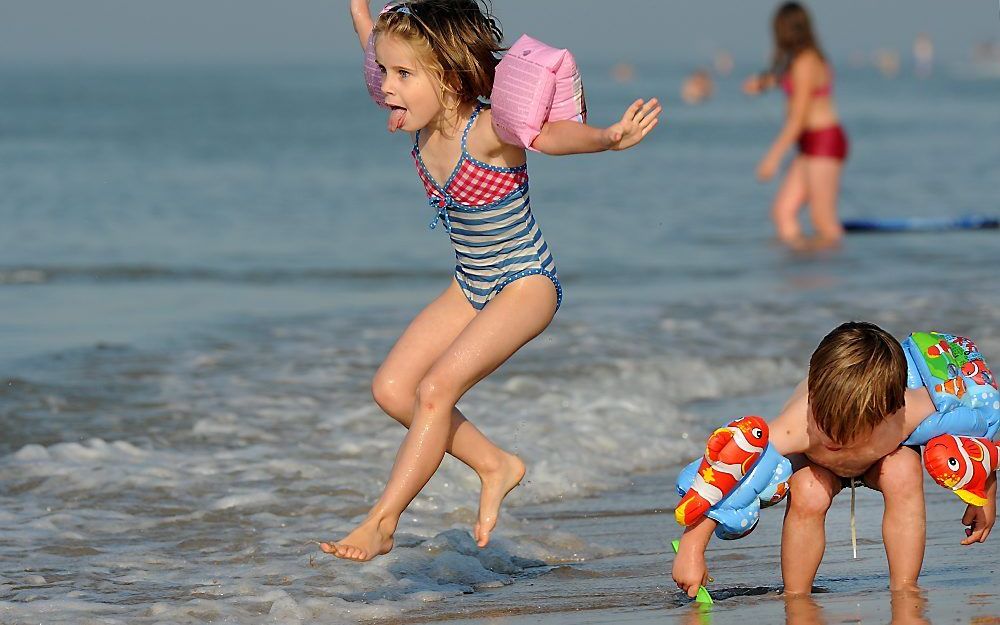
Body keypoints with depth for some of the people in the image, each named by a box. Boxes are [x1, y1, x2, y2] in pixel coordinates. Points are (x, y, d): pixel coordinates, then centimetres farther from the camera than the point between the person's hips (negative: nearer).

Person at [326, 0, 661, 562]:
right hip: (472, 289, 8)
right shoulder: (418, 124, -4)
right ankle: (496, 465, 12)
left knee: (436, 388, -22)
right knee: (392, 388, -1)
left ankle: (381, 523, -15)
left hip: (527, 286, -8)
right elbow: (382, 50, 16)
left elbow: (553, 134, -45)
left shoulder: (488, 130, -25)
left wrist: (609, 138, -63)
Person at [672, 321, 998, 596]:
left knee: (904, 475, -32)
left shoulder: (913, 414, -41)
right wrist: (692, 549, -48)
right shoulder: (800, 426, -46)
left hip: (884, 455, 1)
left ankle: (905, 593, -17)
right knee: (808, 496, -33)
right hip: (810, 460, -1)